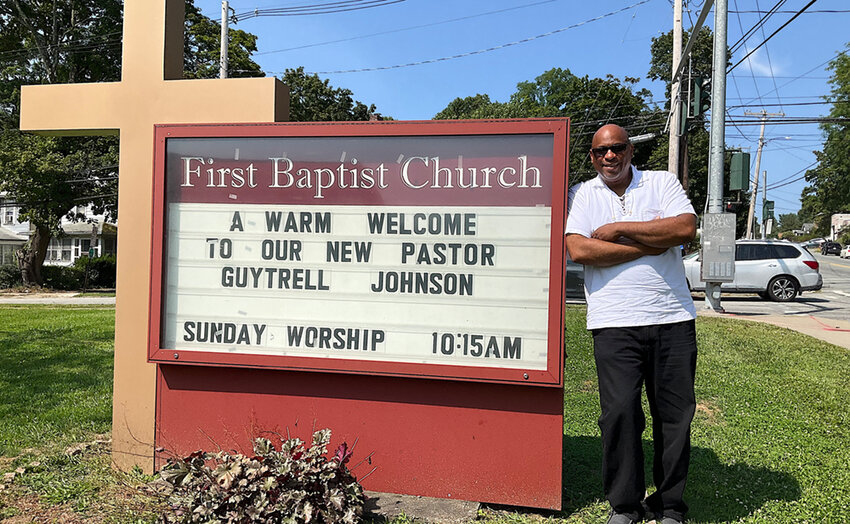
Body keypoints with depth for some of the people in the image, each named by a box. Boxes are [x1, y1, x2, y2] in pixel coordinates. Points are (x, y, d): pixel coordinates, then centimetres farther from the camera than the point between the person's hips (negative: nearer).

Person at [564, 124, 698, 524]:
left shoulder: (663, 182, 11)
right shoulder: (581, 195, 9)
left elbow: (686, 229, -6)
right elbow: (579, 250, -8)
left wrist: (618, 229, -7)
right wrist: (649, 244, -6)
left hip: (673, 319, 2)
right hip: (614, 323, -1)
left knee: (676, 414, 5)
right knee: (620, 412, -5)